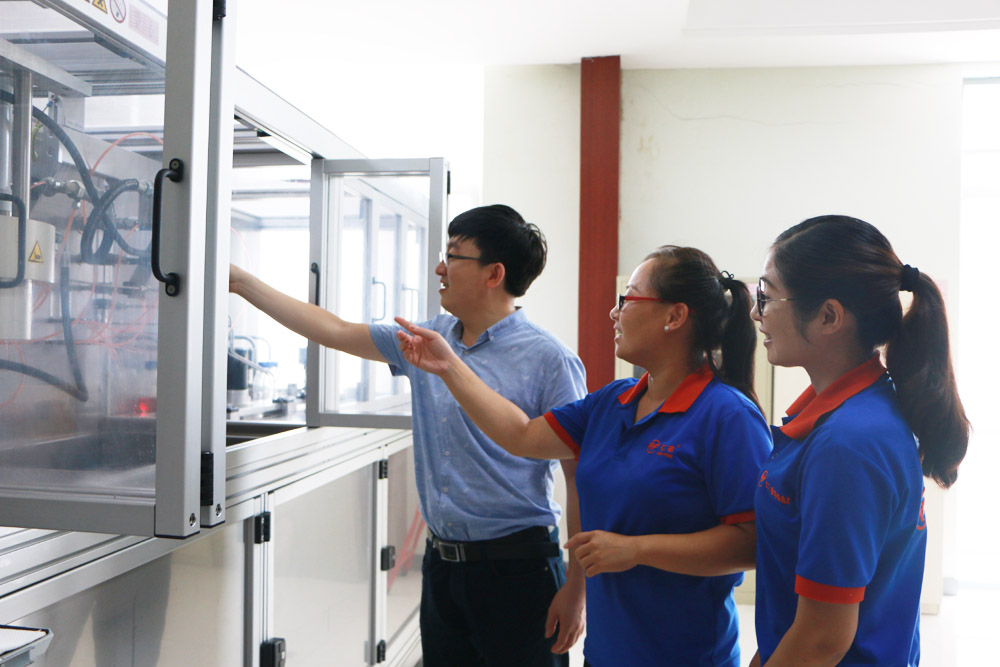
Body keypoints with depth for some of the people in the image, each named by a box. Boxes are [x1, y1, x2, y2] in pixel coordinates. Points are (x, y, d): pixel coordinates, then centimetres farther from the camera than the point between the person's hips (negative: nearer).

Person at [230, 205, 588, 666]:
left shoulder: (549, 360, -13)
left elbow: (582, 479, -13)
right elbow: (335, 331, 14)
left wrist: (575, 591, -13)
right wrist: (242, 283, 15)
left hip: (517, 567, -6)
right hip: (441, 560, 6)